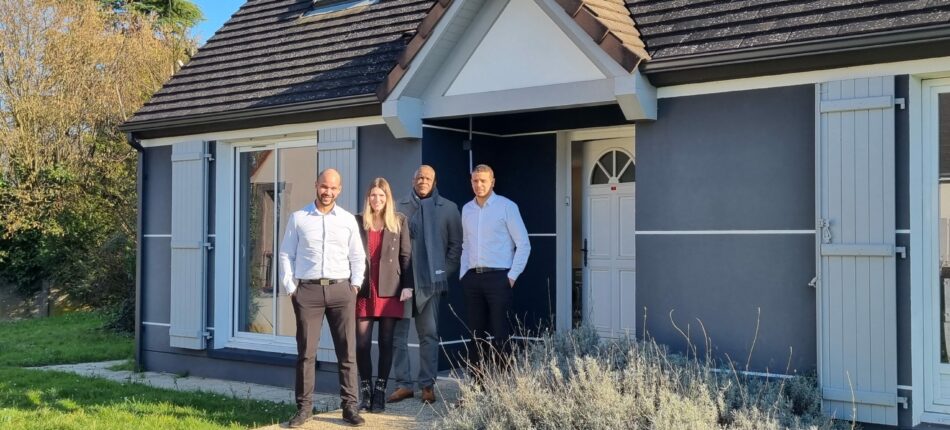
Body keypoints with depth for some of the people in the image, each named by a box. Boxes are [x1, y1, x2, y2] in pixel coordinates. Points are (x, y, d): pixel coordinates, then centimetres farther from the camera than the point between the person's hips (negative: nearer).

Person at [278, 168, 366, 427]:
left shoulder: (348, 220, 9)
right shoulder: (298, 218, 6)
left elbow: (357, 256, 13)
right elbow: (286, 255, 6)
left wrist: (355, 285, 3)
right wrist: (290, 288, -1)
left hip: (341, 290, 1)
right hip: (308, 290, -1)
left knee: (347, 351, 1)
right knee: (306, 352, 1)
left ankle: (350, 406, 8)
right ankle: (304, 407, 9)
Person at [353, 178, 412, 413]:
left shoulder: (399, 221, 7)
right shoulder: (357, 221, 7)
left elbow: (406, 255, 5)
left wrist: (408, 285, -2)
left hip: (390, 291, 0)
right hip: (363, 290, 0)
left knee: (386, 342, 3)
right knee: (362, 343, -2)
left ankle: (380, 391, 11)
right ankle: (366, 390, 12)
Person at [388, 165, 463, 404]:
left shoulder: (448, 209, 6)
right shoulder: (400, 208, 6)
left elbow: (456, 244, 8)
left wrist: (445, 272, 1)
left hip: (431, 281, 0)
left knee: (429, 334, 4)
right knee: (398, 333, 1)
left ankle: (427, 384, 11)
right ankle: (403, 384, 9)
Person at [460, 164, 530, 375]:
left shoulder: (506, 207, -2)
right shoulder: (467, 209, 13)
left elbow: (523, 245, -3)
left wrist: (512, 276, -7)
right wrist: (464, 274, 8)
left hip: (498, 277, -5)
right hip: (472, 278, 5)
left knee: (500, 334, -7)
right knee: (476, 334, 7)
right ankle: (477, 381, 12)